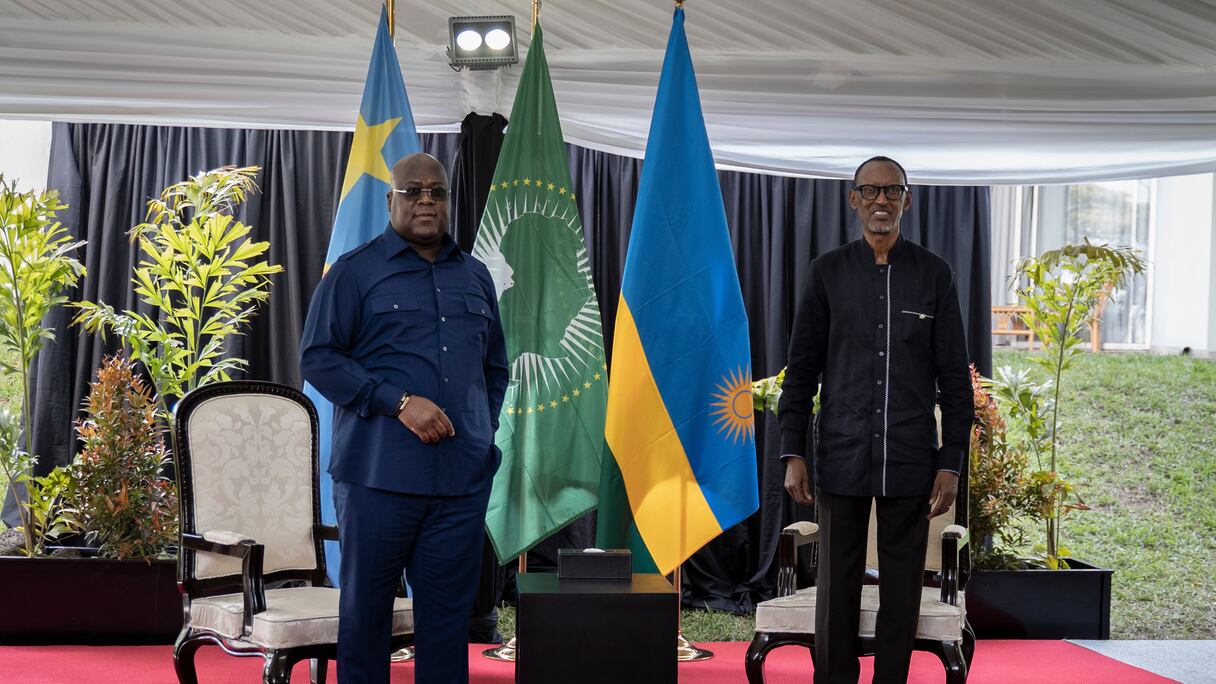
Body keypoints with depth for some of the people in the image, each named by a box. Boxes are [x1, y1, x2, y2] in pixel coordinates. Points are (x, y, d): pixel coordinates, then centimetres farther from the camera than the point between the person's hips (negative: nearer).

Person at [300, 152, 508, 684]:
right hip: (380, 475, -4)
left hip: (463, 478, 4)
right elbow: (318, 357, -6)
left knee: (449, 612, 7)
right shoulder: (356, 271, 2)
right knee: (366, 606, 4)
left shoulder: (475, 276, 17)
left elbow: (495, 366, 25)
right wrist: (399, 402, -14)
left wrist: (484, 430, 10)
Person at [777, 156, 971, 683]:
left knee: (902, 592, 5)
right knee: (837, 591, 4)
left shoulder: (934, 275, 4)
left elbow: (955, 377, 4)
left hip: (911, 462, 0)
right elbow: (802, 369, 5)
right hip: (842, 460, 0)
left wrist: (951, 462, -1)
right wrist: (793, 452, -2)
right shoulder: (828, 272, 5)